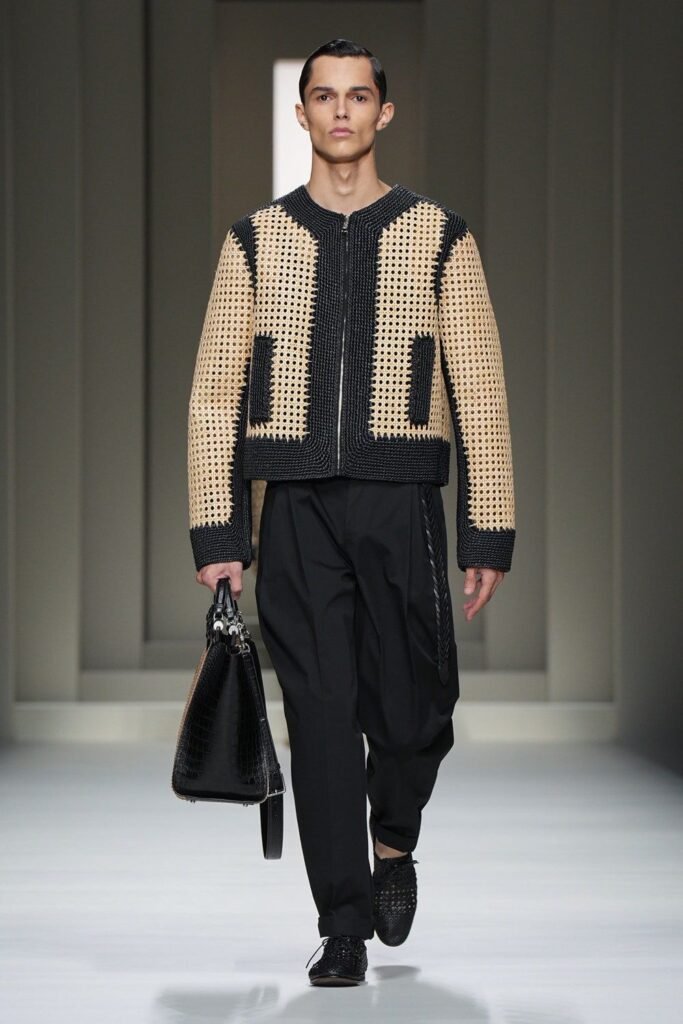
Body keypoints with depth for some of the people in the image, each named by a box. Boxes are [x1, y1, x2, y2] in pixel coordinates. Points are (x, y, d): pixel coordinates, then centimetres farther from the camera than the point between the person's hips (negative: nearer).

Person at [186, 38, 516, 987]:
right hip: (293, 507, 1)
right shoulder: (256, 241, 9)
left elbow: (481, 390, 3)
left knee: (412, 709, 0)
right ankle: (344, 927, 7)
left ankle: (395, 841, 32)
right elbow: (215, 393, 7)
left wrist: (490, 531, -3)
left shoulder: (439, 237, 6)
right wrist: (216, 531, -1)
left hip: (400, 504, -1)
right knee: (321, 716, -1)